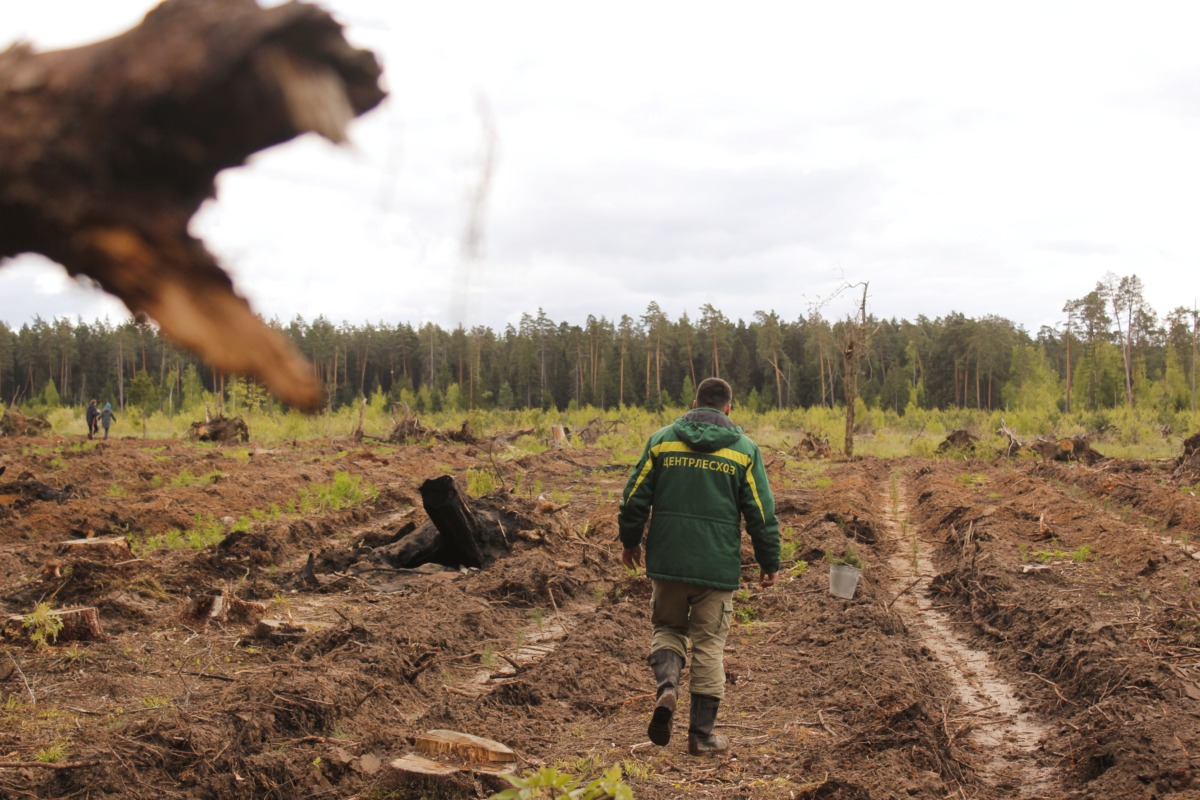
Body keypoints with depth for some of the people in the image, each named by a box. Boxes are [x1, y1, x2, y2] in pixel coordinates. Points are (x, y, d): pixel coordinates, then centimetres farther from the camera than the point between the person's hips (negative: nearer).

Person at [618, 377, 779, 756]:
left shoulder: (662, 440, 3)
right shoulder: (744, 449, 0)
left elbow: (635, 497, 4)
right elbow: (762, 513, -1)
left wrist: (630, 541, 19)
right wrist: (769, 562, 10)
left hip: (666, 561, 1)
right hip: (717, 566, -1)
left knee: (667, 627, 20)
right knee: (709, 645, 7)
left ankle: (667, 687, -7)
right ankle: (702, 734, 11)